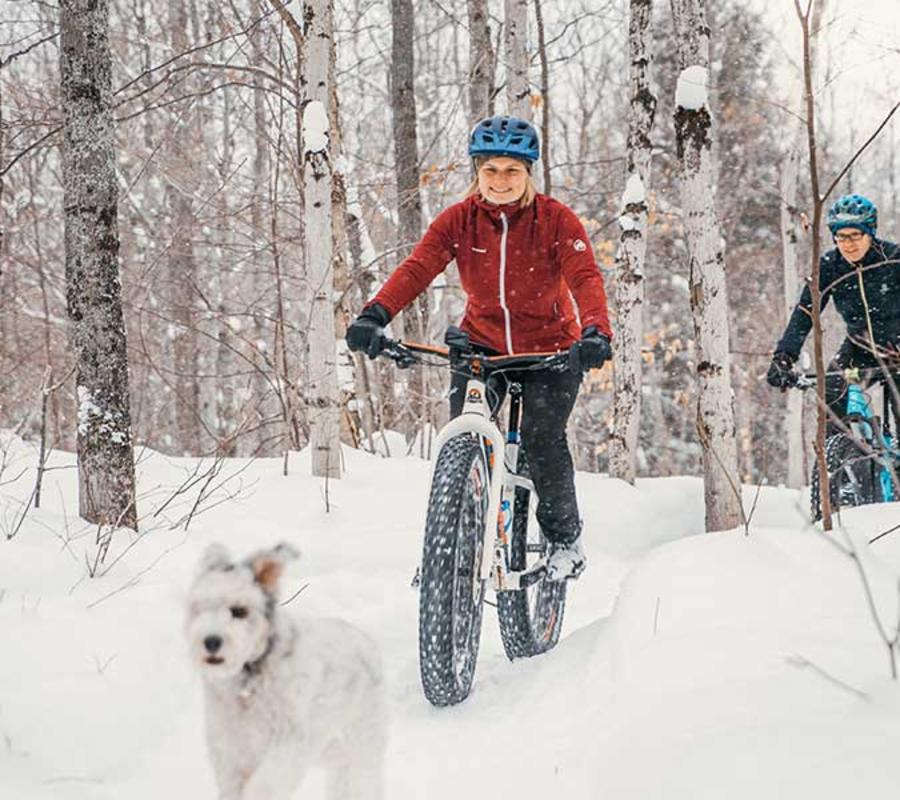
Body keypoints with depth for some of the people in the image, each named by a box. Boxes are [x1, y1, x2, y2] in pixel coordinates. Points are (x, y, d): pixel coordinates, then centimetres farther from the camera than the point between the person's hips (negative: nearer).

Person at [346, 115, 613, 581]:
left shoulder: (556, 220, -14)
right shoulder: (458, 221, -9)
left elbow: (585, 278, -25)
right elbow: (416, 269, -22)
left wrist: (595, 332, -46)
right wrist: (375, 315, -40)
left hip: (551, 349, -2)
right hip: (482, 345, 2)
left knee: (541, 436, -18)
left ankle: (565, 538, 4)